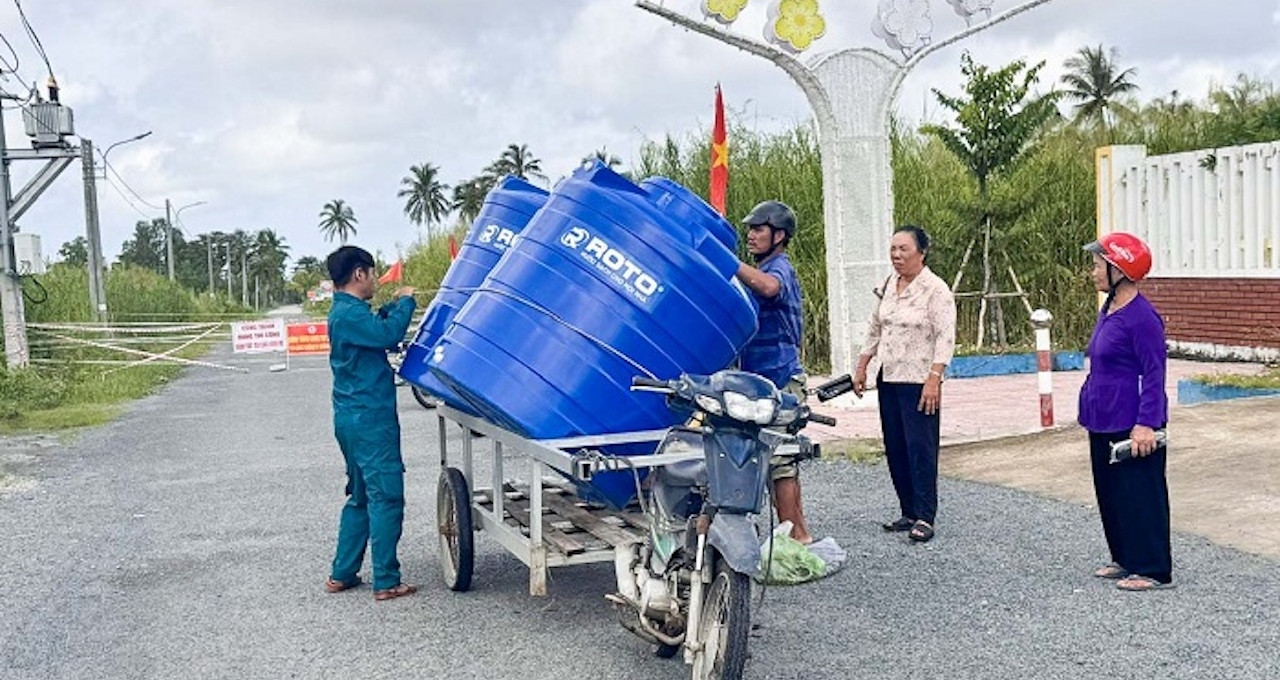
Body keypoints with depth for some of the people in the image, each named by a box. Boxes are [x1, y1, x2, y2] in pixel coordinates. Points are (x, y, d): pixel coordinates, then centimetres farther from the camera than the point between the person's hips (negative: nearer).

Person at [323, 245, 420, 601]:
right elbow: (389, 334, -28)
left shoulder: (347, 311, 16)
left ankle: (342, 574, 23)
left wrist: (393, 306, 15)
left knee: (361, 497, 18)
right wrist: (405, 302, -13)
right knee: (386, 498, -5)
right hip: (371, 418, -11)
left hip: (354, 419, 11)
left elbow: (376, 329, 28)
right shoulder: (350, 313, -16)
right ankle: (386, 582, -1)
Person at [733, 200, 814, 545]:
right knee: (783, 462, 14)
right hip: (764, 380, 10)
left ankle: (793, 537, -2)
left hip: (779, 379, -10)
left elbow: (769, 287, -39)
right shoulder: (763, 270, 20)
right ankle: (798, 533, 21)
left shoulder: (779, 268, -13)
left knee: (779, 462, -8)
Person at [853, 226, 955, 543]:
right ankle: (908, 512, 18)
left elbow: (945, 337, -15)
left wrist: (933, 379, -22)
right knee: (895, 449, 9)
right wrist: (861, 367, 17)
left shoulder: (936, 289, -10)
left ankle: (925, 517, -3)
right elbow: (875, 329, 20)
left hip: (920, 382, -7)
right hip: (889, 379, 8)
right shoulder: (889, 285, 11)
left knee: (921, 448, -7)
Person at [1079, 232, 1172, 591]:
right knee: (1110, 492, 16)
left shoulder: (1141, 317, -18)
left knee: (1140, 495, 0)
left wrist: (1145, 425, -23)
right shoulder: (1108, 311, 10)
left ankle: (1153, 570, 10)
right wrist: (1090, 410, 21)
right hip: (1104, 423, 10)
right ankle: (1125, 560, 29)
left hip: (1131, 425, -10)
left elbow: (1154, 375, -19)